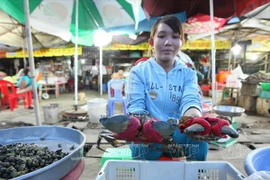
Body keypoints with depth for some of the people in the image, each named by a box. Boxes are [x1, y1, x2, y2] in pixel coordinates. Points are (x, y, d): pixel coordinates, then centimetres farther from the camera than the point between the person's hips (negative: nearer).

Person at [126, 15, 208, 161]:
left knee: (199, 139, -29)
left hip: (180, 134, 2)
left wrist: (195, 118, -35)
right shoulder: (139, 71, 3)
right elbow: (136, 107, -9)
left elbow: (190, 102, -10)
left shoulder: (188, 74, 9)